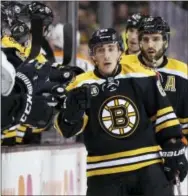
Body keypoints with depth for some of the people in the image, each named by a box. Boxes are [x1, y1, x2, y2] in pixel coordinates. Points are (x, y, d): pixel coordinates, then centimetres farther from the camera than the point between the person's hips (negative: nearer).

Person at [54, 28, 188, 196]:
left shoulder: (143, 78, -1)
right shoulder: (82, 86, -3)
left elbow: (163, 115, 7)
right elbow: (67, 129, -6)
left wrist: (174, 150, 5)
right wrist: (73, 112, -28)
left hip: (148, 167, 1)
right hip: (105, 173, -1)